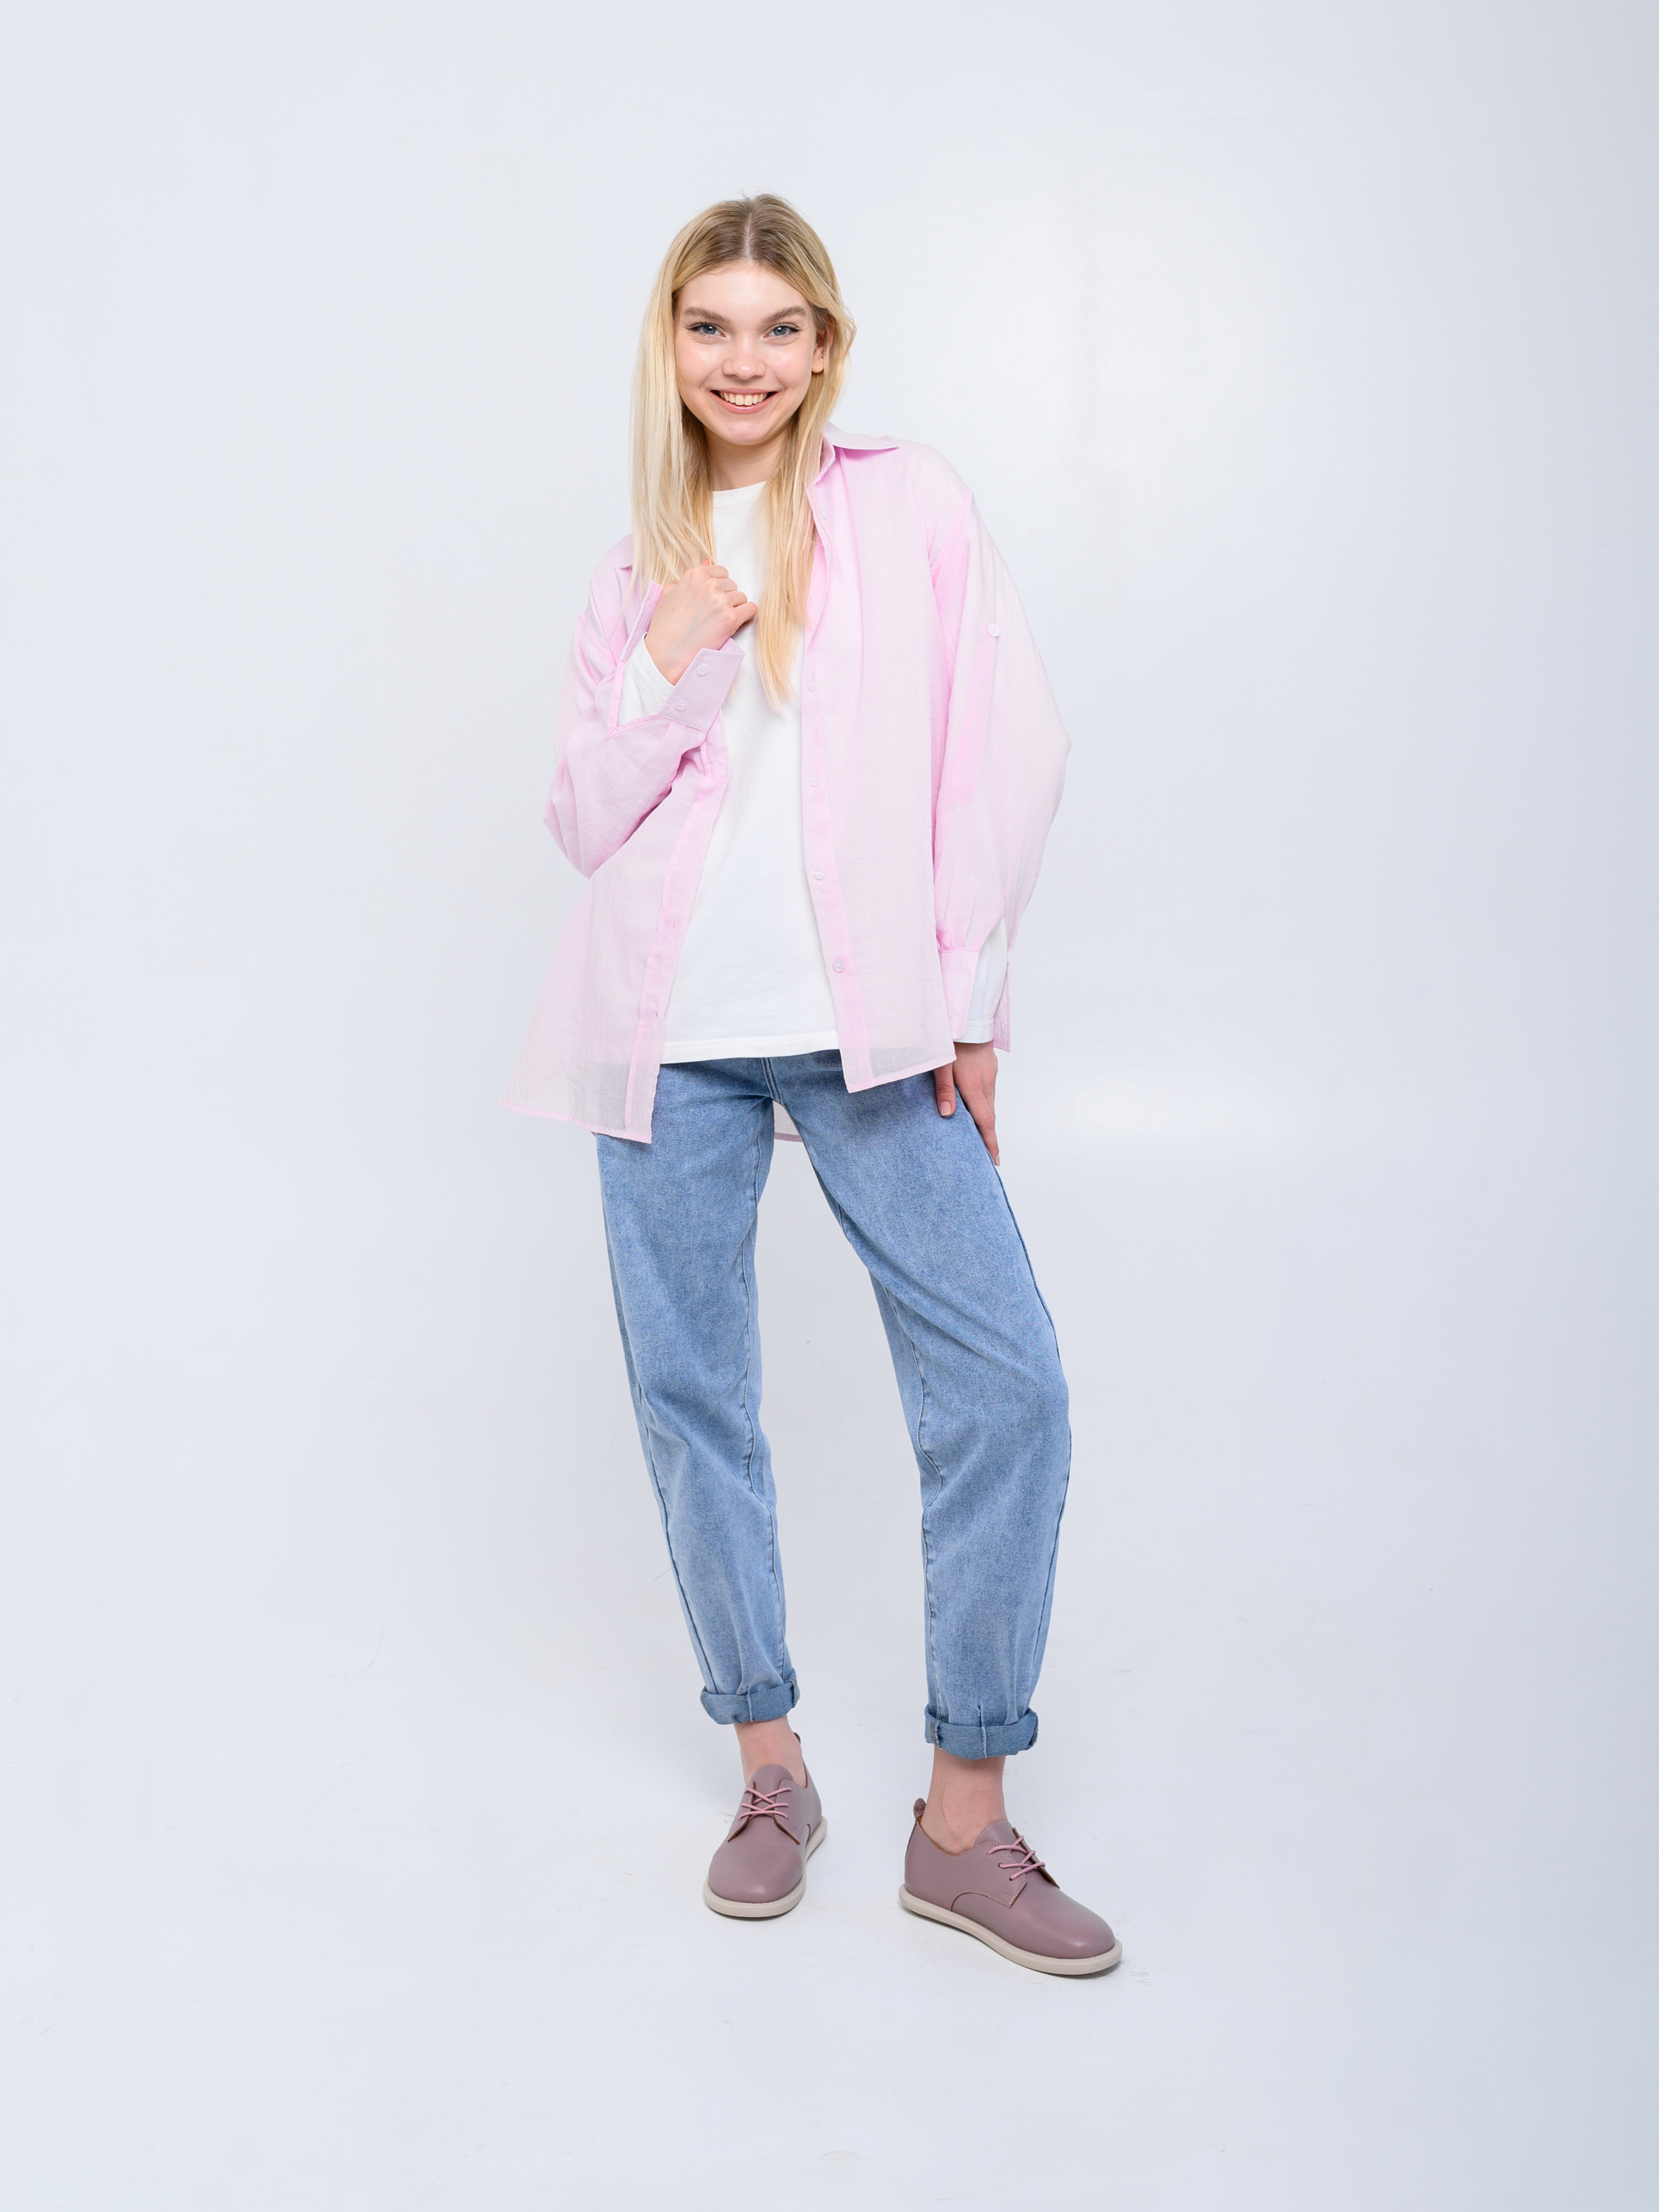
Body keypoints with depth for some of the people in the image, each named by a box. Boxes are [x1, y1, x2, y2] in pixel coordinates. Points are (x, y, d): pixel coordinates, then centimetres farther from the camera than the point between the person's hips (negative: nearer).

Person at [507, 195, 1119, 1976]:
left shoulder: (910, 506, 5)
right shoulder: (637, 572, 13)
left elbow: (1009, 755, 1)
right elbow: (583, 822, 9)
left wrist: (964, 1000, -3)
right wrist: (668, 668, -7)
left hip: (867, 1025, -2)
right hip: (673, 1028, 3)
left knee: (1007, 1390, -9)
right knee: (691, 1398, 5)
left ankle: (965, 1817, 7)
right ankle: (772, 1771, 24)